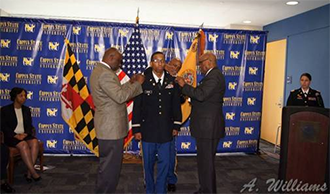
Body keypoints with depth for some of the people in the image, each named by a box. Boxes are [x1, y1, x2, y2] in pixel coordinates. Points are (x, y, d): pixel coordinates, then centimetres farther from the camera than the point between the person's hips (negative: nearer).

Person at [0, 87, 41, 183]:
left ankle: (29, 172, -28)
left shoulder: (26, 110, 15)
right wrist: (16, 136, -19)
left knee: (35, 142, -29)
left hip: (25, 135, 4)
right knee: (23, 145, -34)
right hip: (11, 137, -4)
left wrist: (25, 134, -11)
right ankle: (33, 172, -31)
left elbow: (29, 125, 11)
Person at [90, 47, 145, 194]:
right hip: (112, 128, -11)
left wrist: (130, 83, 10)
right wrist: (137, 83, -17)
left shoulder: (99, 70, 14)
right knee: (111, 167, 1)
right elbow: (120, 97, -27)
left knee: (106, 165, 22)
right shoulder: (105, 74, -20)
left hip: (107, 126, 11)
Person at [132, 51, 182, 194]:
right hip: (148, 130, -1)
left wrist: (176, 126, 6)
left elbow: (176, 104, 6)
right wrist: (136, 129, -5)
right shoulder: (143, 81, -6)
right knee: (148, 163, 12)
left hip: (166, 130, 2)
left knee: (164, 163, 7)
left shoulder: (172, 81, 0)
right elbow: (137, 106, -4)